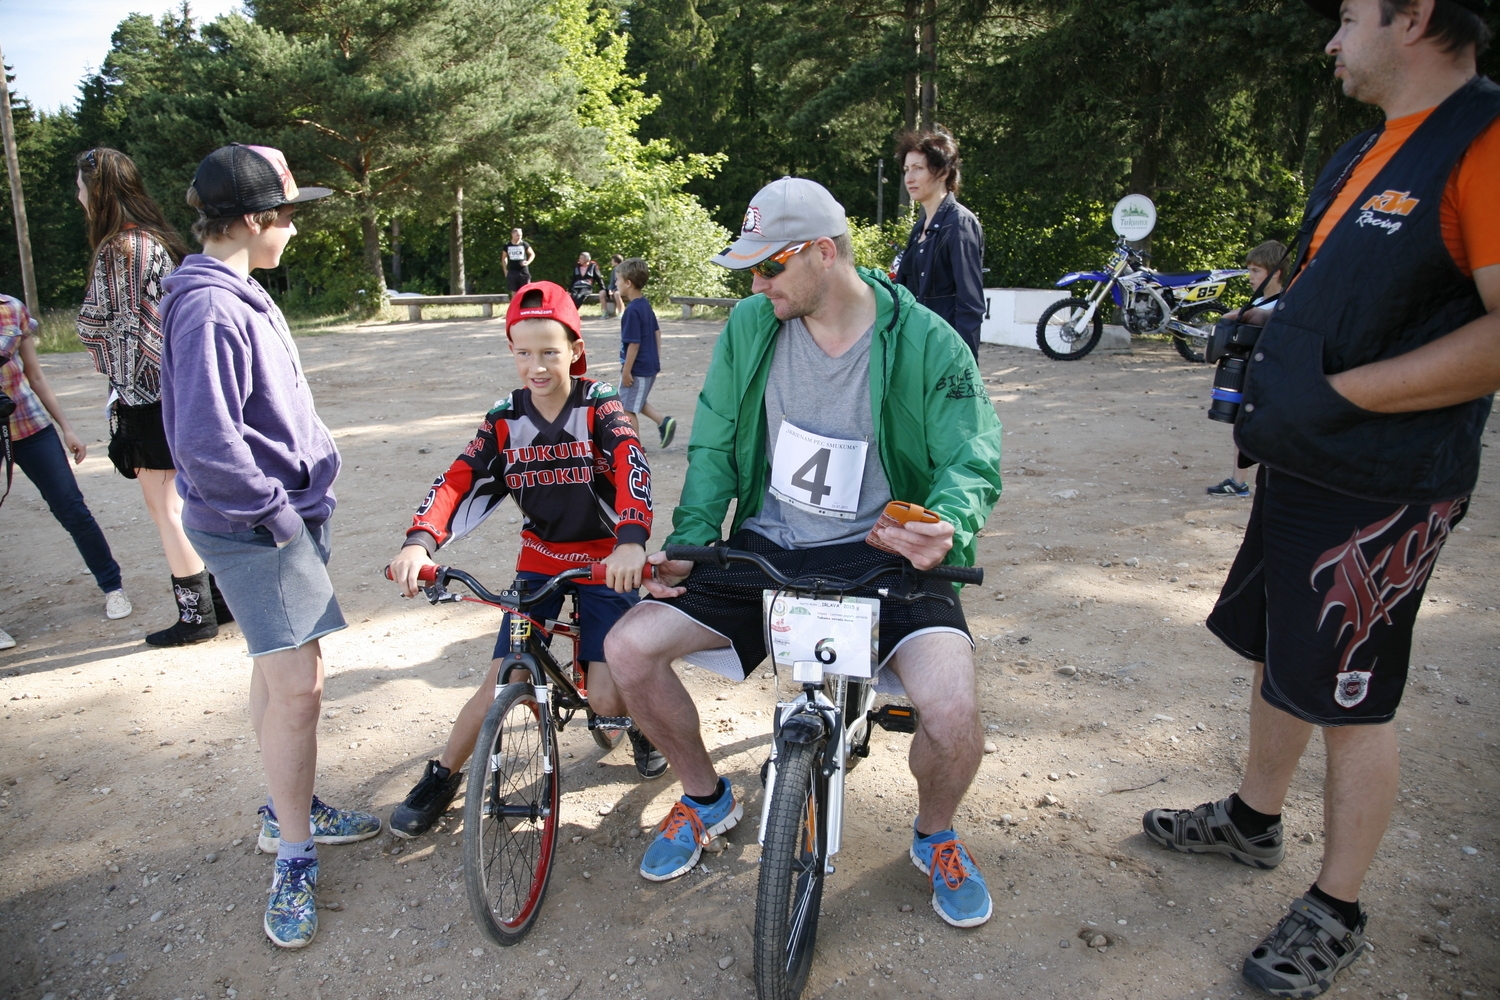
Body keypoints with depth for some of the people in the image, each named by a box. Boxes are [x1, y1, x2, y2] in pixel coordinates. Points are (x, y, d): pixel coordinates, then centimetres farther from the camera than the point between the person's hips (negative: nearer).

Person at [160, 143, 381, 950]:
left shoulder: (241, 299, 11)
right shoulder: (211, 309, -21)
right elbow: (206, 443, -28)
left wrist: (304, 488, 12)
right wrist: (278, 512, -17)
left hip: (283, 513, 10)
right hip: (256, 525, -10)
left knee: (278, 667, 19)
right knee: (298, 682, -7)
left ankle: (288, 809, 35)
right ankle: (294, 860, 7)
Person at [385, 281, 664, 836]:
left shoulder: (599, 405, -13)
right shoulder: (505, 419, -4)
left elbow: (631, 466, -30)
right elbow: (458, 480, -15)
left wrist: (631, 541, -49)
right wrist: (419, 542, -35)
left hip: (606, 561, -2)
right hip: (539, 559, 2)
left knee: (606, 700, -8)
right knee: (502, 684, -6)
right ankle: (442, 776, 18)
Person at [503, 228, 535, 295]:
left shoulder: (524, 244, 0)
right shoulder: (507, 246, 4)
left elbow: (532, 254, 11)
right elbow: (504, 258, 18)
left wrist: (528, 262, -6)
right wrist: (505, 270, 10)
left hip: (523, 272, -1)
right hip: (512, 272, 1)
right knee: (514, 293, 4)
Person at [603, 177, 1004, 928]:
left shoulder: (926, 343, -9)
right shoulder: (750, 325, 1)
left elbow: (972, 463, -9)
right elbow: (713, 445, 6)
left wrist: (947, 525, -32)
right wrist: (687, 543, -7)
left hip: (880, 556, -3)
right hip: (765, 547, 4)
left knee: (954, 709, -28)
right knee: (629, 648, -11)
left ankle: (934, 836, 13)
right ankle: (706, 797, 20)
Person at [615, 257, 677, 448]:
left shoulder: (632, 310, -21)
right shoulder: (646, 306, 6)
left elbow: (634, 344, -22)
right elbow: (657, 333, 14)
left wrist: (626, 371, -16)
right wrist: (656, 359, 20)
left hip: (637, 368, -9)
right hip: (650, 366, 9)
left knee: (627, 408, 4)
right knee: (636, 402, 25)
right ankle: (664, 421, 13)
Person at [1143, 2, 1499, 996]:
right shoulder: (1366, 152, 13)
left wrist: (1337, 393, -23)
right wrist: (1271, 330, 7)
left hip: (1380, 493, -9)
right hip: (1301, 469, 9)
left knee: (1351, 698, 3)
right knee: (1276, 652, 19)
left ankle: (1337, 912, 22)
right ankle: (1255, 818, 40)